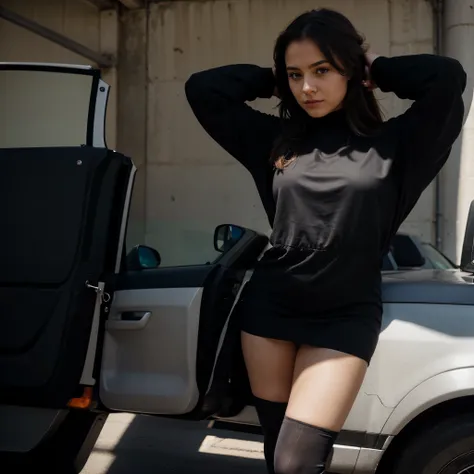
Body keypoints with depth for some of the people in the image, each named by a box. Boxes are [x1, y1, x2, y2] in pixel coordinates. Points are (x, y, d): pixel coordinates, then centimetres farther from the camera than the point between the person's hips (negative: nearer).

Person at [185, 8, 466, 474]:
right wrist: (270, 81, 5)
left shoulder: (391, 144, -4)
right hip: (269, 306, 3)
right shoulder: (276, 139, 4)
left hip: (345, 316, -3)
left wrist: (378, 71, -3)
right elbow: (202, 88, 6)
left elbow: (449, 78, -17)